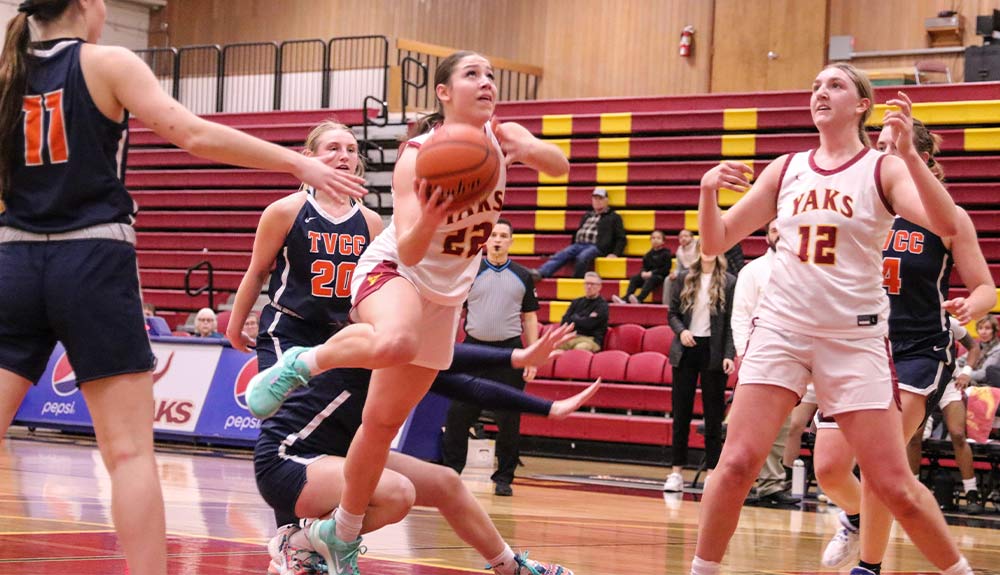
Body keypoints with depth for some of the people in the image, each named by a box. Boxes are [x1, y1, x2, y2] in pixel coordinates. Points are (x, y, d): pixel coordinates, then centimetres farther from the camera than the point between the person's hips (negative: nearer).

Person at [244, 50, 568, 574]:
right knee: (394, 342, -43)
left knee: (383, 422, 8)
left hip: (446, 295, 5)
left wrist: (531, 150, -47)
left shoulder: (502, 137, -8)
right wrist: (428, 219, -49)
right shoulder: (417, 157, -22)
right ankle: (301, 363, -16)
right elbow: (408, 252, -28)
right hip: (393, 273, -5)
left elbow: (559, 165, -26)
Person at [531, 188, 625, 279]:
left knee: (582, 258, -39)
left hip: (595, 247, -4)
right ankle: (540, 273, -44)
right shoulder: (587, 215, 30)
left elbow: (620, 238, 8)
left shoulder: (613, 217, 14)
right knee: (560, 255, -25)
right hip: (578, 245, 4)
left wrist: (615, 254, -7)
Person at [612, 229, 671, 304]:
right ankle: (625, 299, -35)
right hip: (647, 275, 6)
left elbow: (666, 269, -9)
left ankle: (639, 299, -60)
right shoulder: (648, 254, 16)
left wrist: (652, 273, -16)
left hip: (660, 276, -6)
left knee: (650, 279, -38)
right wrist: (643, 272, -5)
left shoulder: (665, 253, -1)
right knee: (634, 278, -16)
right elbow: (644, 266, 20)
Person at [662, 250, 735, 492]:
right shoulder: (684, 278, 6)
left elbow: (732, 322, -2)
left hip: (713, 351, -2)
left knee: (713, 413, 2)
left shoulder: (730, 282, 0)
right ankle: (677, 470, 8)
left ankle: (712, 470, 7)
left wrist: (729, 355, -11)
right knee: (680, 412, 3)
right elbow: (672, 313, 10)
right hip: (686, 349, 2)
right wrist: (681, 331, -10)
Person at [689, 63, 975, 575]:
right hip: (780, 329, 3)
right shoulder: (785, 169, 9)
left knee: (893, 485, -3)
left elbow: (946, 225, -20)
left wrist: (908, 153, -31)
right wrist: (709, 190, -10)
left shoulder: (883, 169, -2)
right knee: (736, 463, -12)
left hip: (855, 338, -2)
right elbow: (716, 242, 9)